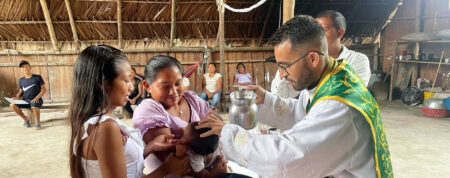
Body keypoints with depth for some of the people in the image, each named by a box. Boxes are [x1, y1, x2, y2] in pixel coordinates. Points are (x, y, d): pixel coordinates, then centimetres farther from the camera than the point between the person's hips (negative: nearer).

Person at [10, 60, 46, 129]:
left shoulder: (37, 77, 0)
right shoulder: (21, 80, 12)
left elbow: (43, 90, -2)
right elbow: (21, 92, 18)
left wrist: (36, 98, -17)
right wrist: (17, 97, -5)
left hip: (36, 100, -5)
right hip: (25, 100, 5)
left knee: (34, 107, -39)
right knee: (12, 105, -23)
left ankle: (38, 122, -12)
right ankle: (25, 118, 1)